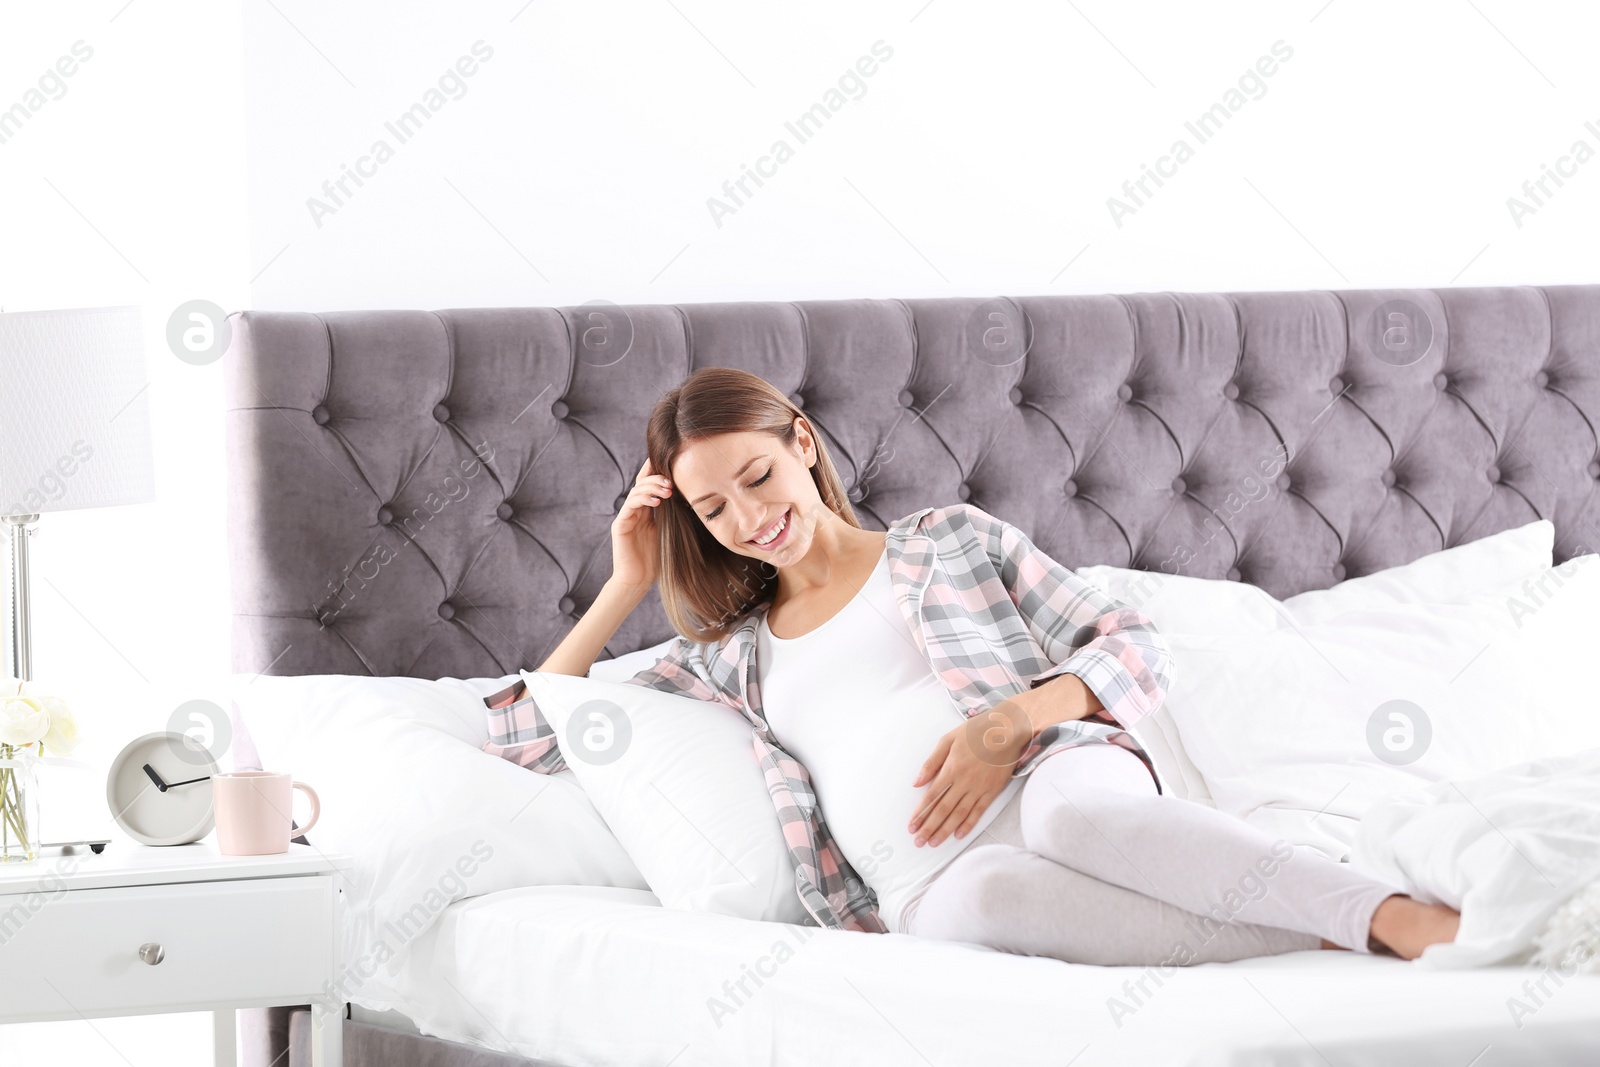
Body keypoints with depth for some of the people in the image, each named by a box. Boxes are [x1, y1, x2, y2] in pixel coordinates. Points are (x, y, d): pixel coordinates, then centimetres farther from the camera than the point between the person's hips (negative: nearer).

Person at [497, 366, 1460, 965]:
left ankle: (1409, 921, -49)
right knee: (981, 896, -41)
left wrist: (1011, 720, -6)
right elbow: (523, 742, 29)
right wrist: (626, 587, 24)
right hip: (931, 884, 1)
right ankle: (1306, 945, -44)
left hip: (1053, 775, 0)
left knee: (1071, 812, -42)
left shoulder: (949, 538, 23)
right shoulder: (730, 652, 29)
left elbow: (1140, 651, 13)